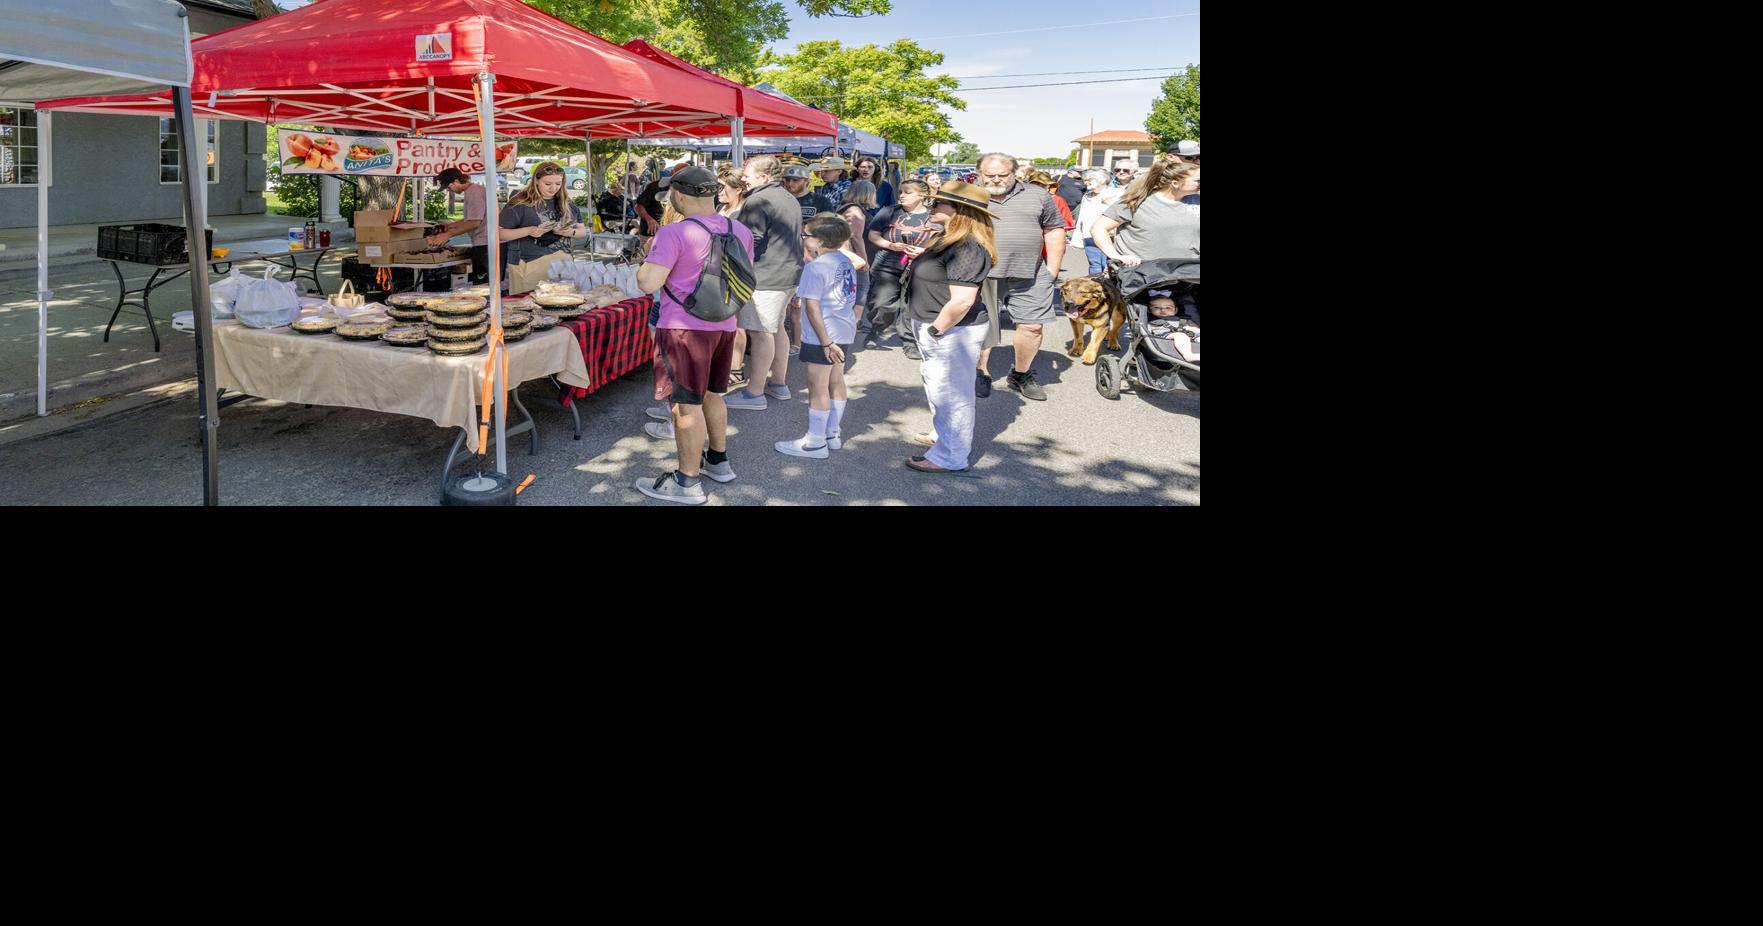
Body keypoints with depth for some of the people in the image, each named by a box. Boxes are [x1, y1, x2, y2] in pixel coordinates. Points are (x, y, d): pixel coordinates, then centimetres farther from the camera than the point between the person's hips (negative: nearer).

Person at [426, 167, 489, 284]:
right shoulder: (473, 190, 18)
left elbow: (474, 223, -20)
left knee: (480, 284, -8)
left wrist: (448, 234, -15)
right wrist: (449, 226, 17)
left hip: (483, 244, -10)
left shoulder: (474, 192, -14)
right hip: (482, 243, 10)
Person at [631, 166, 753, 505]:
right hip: (724, 325, 7)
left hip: (685, 328, -7)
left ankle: (688, 483, 7)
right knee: (712, 395, 23)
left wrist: (647, 259, 0)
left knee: (687, 404, 0)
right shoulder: (740, 231, 6)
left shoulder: (674, 233, -15)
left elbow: (648, 284, -19)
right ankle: (718, 461, 36)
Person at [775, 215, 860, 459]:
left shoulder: (816, 267, -16)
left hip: (823, 334, -9)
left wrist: (825, 342, -20)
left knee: (818, 387, -1)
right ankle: (832, 434, 28)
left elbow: (813, 306, -22)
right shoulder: (844, 260, 8)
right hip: (845, 331, 9)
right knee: (836, 382, 17)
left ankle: (815, 443, 6)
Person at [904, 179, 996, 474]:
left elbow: (962, 301, -29)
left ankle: (950, 457, 13)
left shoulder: (967, 249, -24)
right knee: (937, 386, 25)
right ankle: (942, 435, 45)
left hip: (952, 331, -11)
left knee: (951, 394, 1)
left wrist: (936, 331, -20)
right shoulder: (949, 241, 9)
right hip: (935, 328, 11)